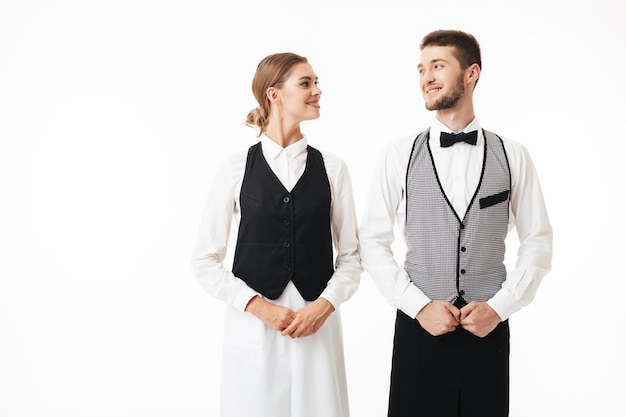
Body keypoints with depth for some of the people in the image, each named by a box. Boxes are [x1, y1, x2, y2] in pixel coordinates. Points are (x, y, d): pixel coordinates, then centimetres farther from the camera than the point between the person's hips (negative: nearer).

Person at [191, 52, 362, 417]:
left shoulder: (332, 168, 3)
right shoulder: (236, 169, -1)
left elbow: (351, 254, 6)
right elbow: (206, 260, 0)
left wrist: (324, 306, -9)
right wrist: (260, 308, -9)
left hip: (319, 325, 1)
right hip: (252, 323, -1)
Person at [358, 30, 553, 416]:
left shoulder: (513, 156, 1)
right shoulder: (399, 155, 0)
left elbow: (538, 243, 4)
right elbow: (373, 242, 0)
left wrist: (499, 307, -6)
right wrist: (419, 306, -8)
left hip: (489, 329, 1)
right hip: (418, 327, 0)